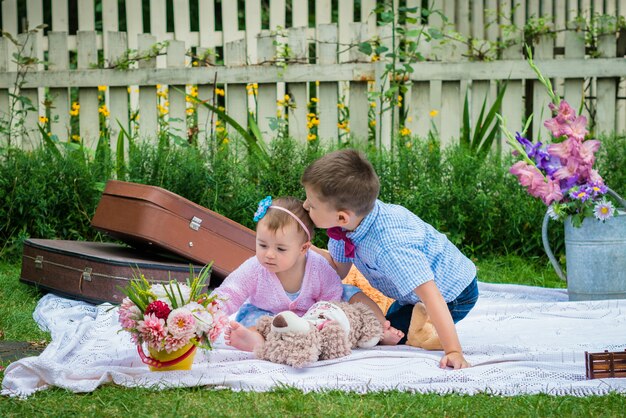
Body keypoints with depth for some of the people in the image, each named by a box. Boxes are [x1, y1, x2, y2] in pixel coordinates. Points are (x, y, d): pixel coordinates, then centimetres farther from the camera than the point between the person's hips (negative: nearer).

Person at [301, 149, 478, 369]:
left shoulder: (390, 246, -44)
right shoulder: (348, 220, -20)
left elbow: (430, 295, -47)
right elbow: (339, 269, -5)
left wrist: (453, 352, -51)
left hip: (453, 294, -9)